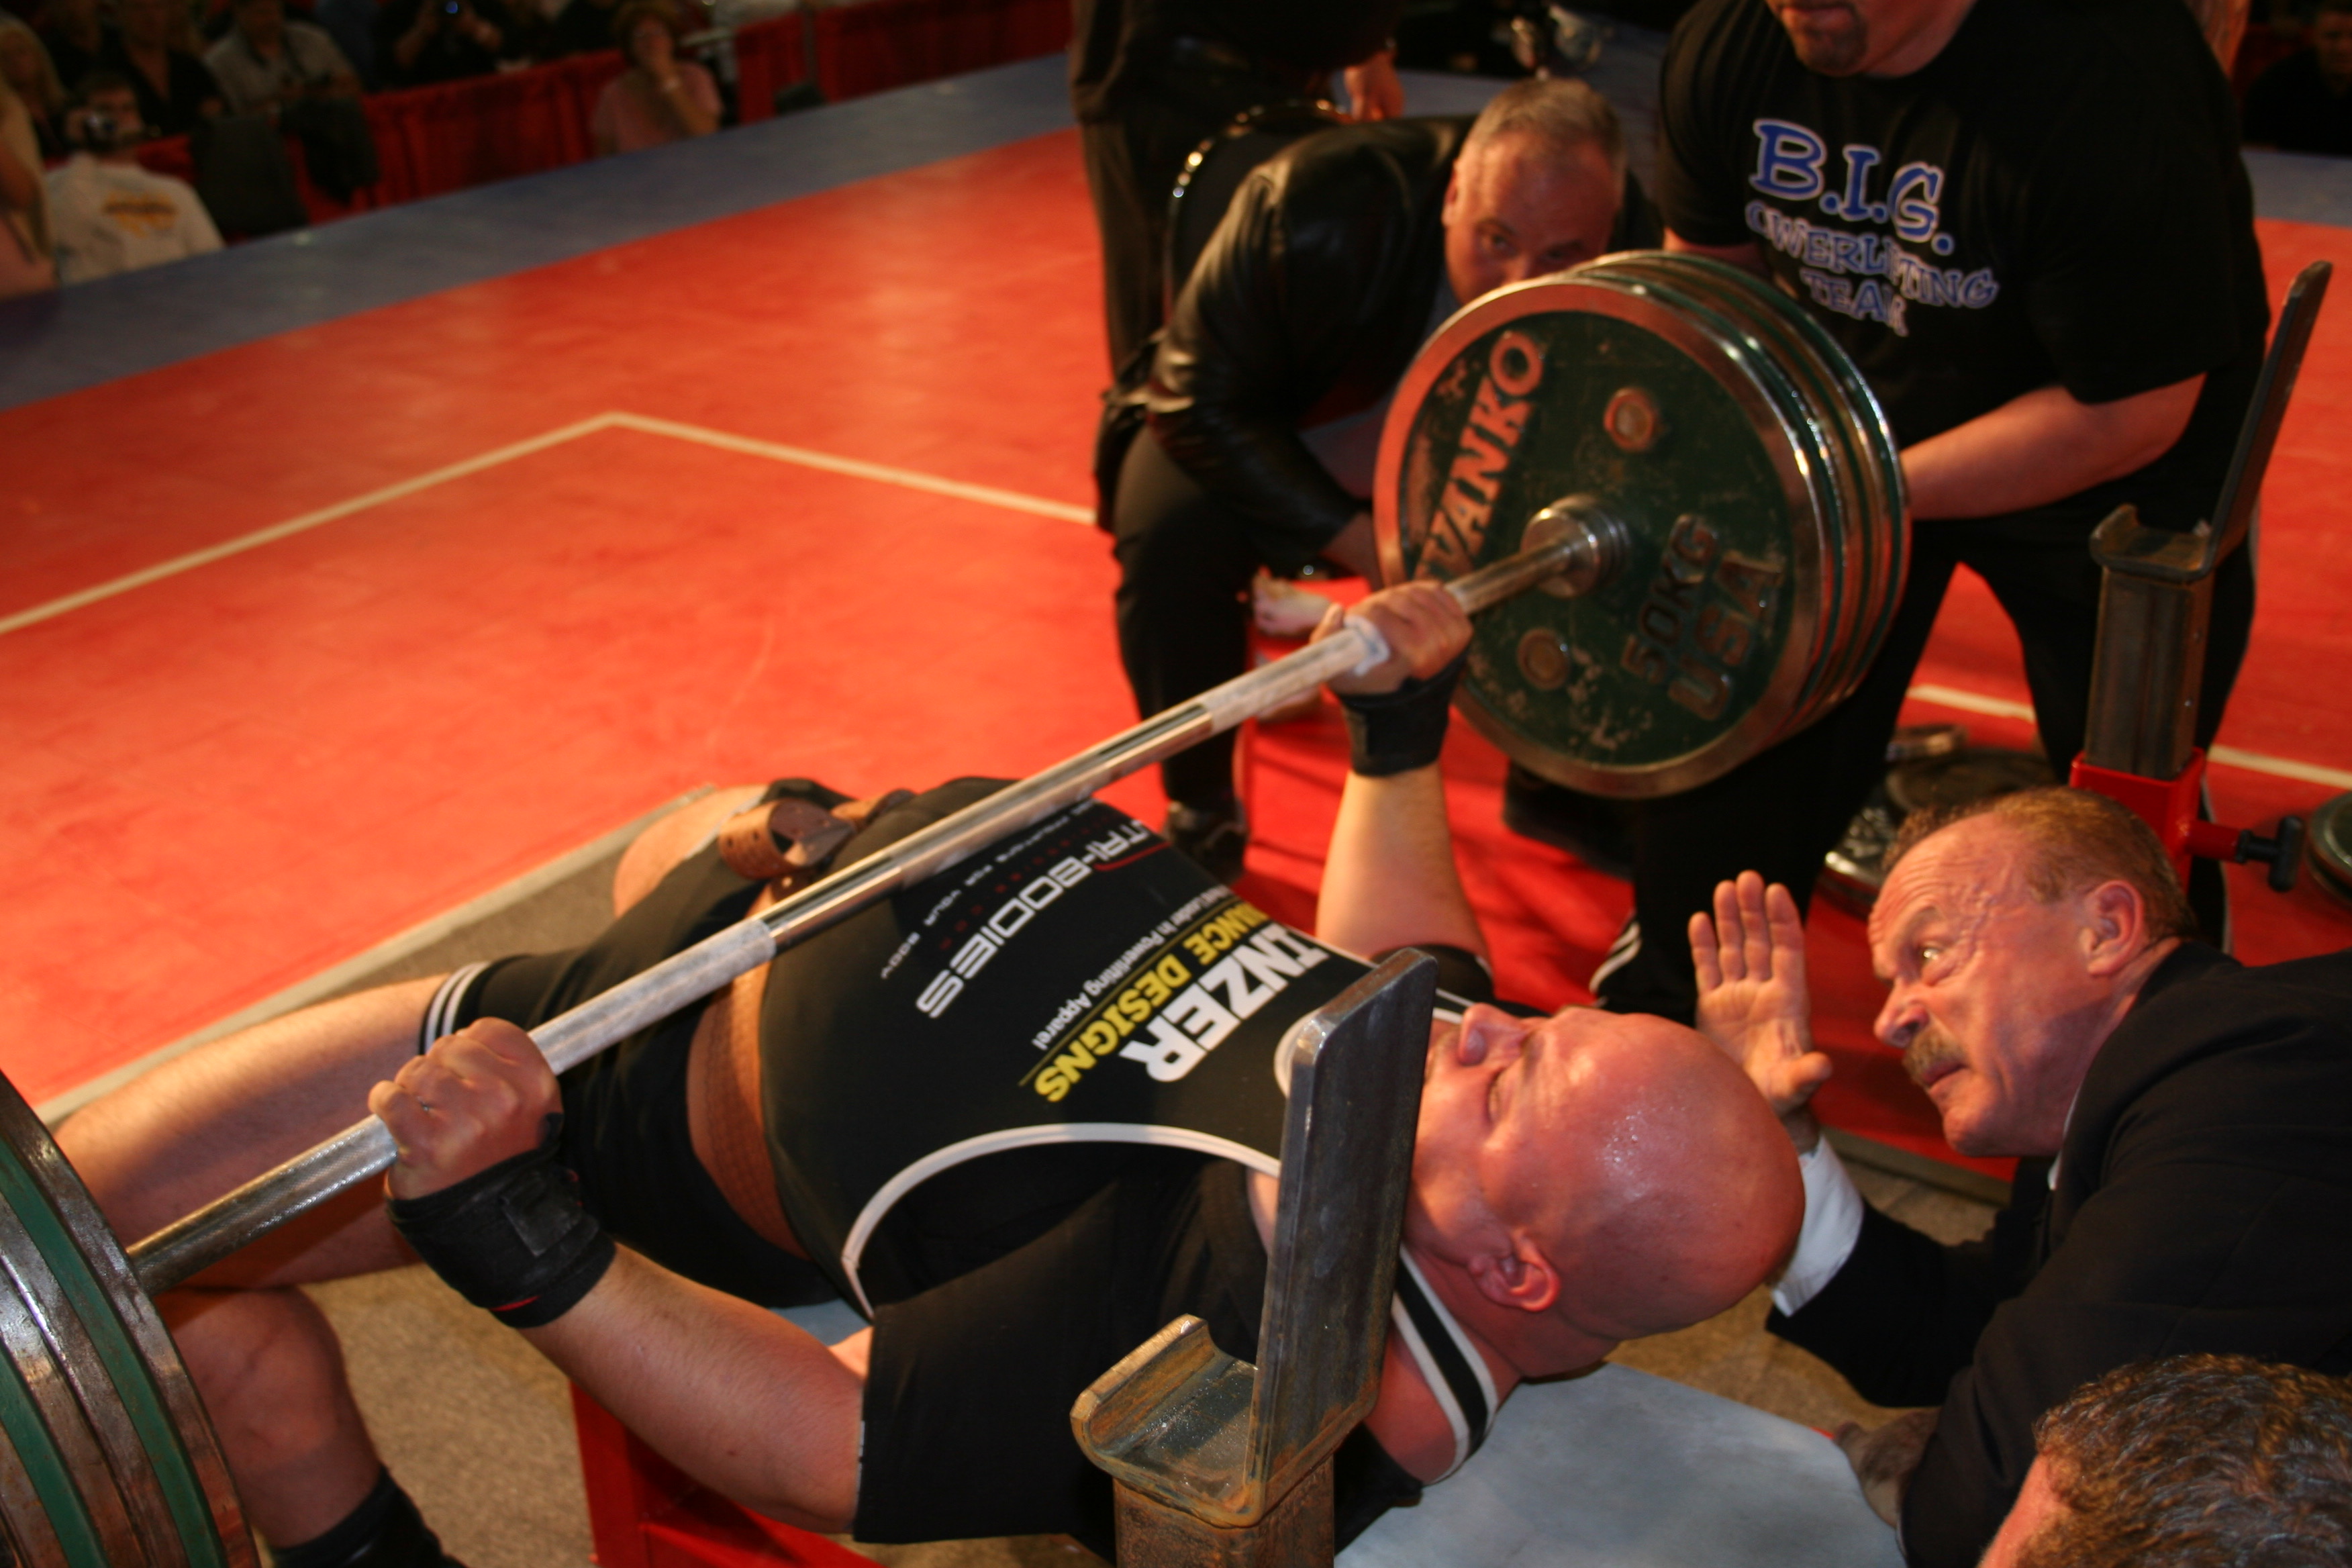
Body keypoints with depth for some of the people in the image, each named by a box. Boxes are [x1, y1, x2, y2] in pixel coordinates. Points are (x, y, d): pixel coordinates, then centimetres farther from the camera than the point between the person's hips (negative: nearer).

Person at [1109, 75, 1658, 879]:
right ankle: (1200, 813, -10)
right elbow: (1203, 403, -25)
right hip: (1265, 450, -3)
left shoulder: (1636, 252, -24)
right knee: (1171, 532, -32)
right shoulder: (1317, 205, -34)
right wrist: (1364, 546, -33)